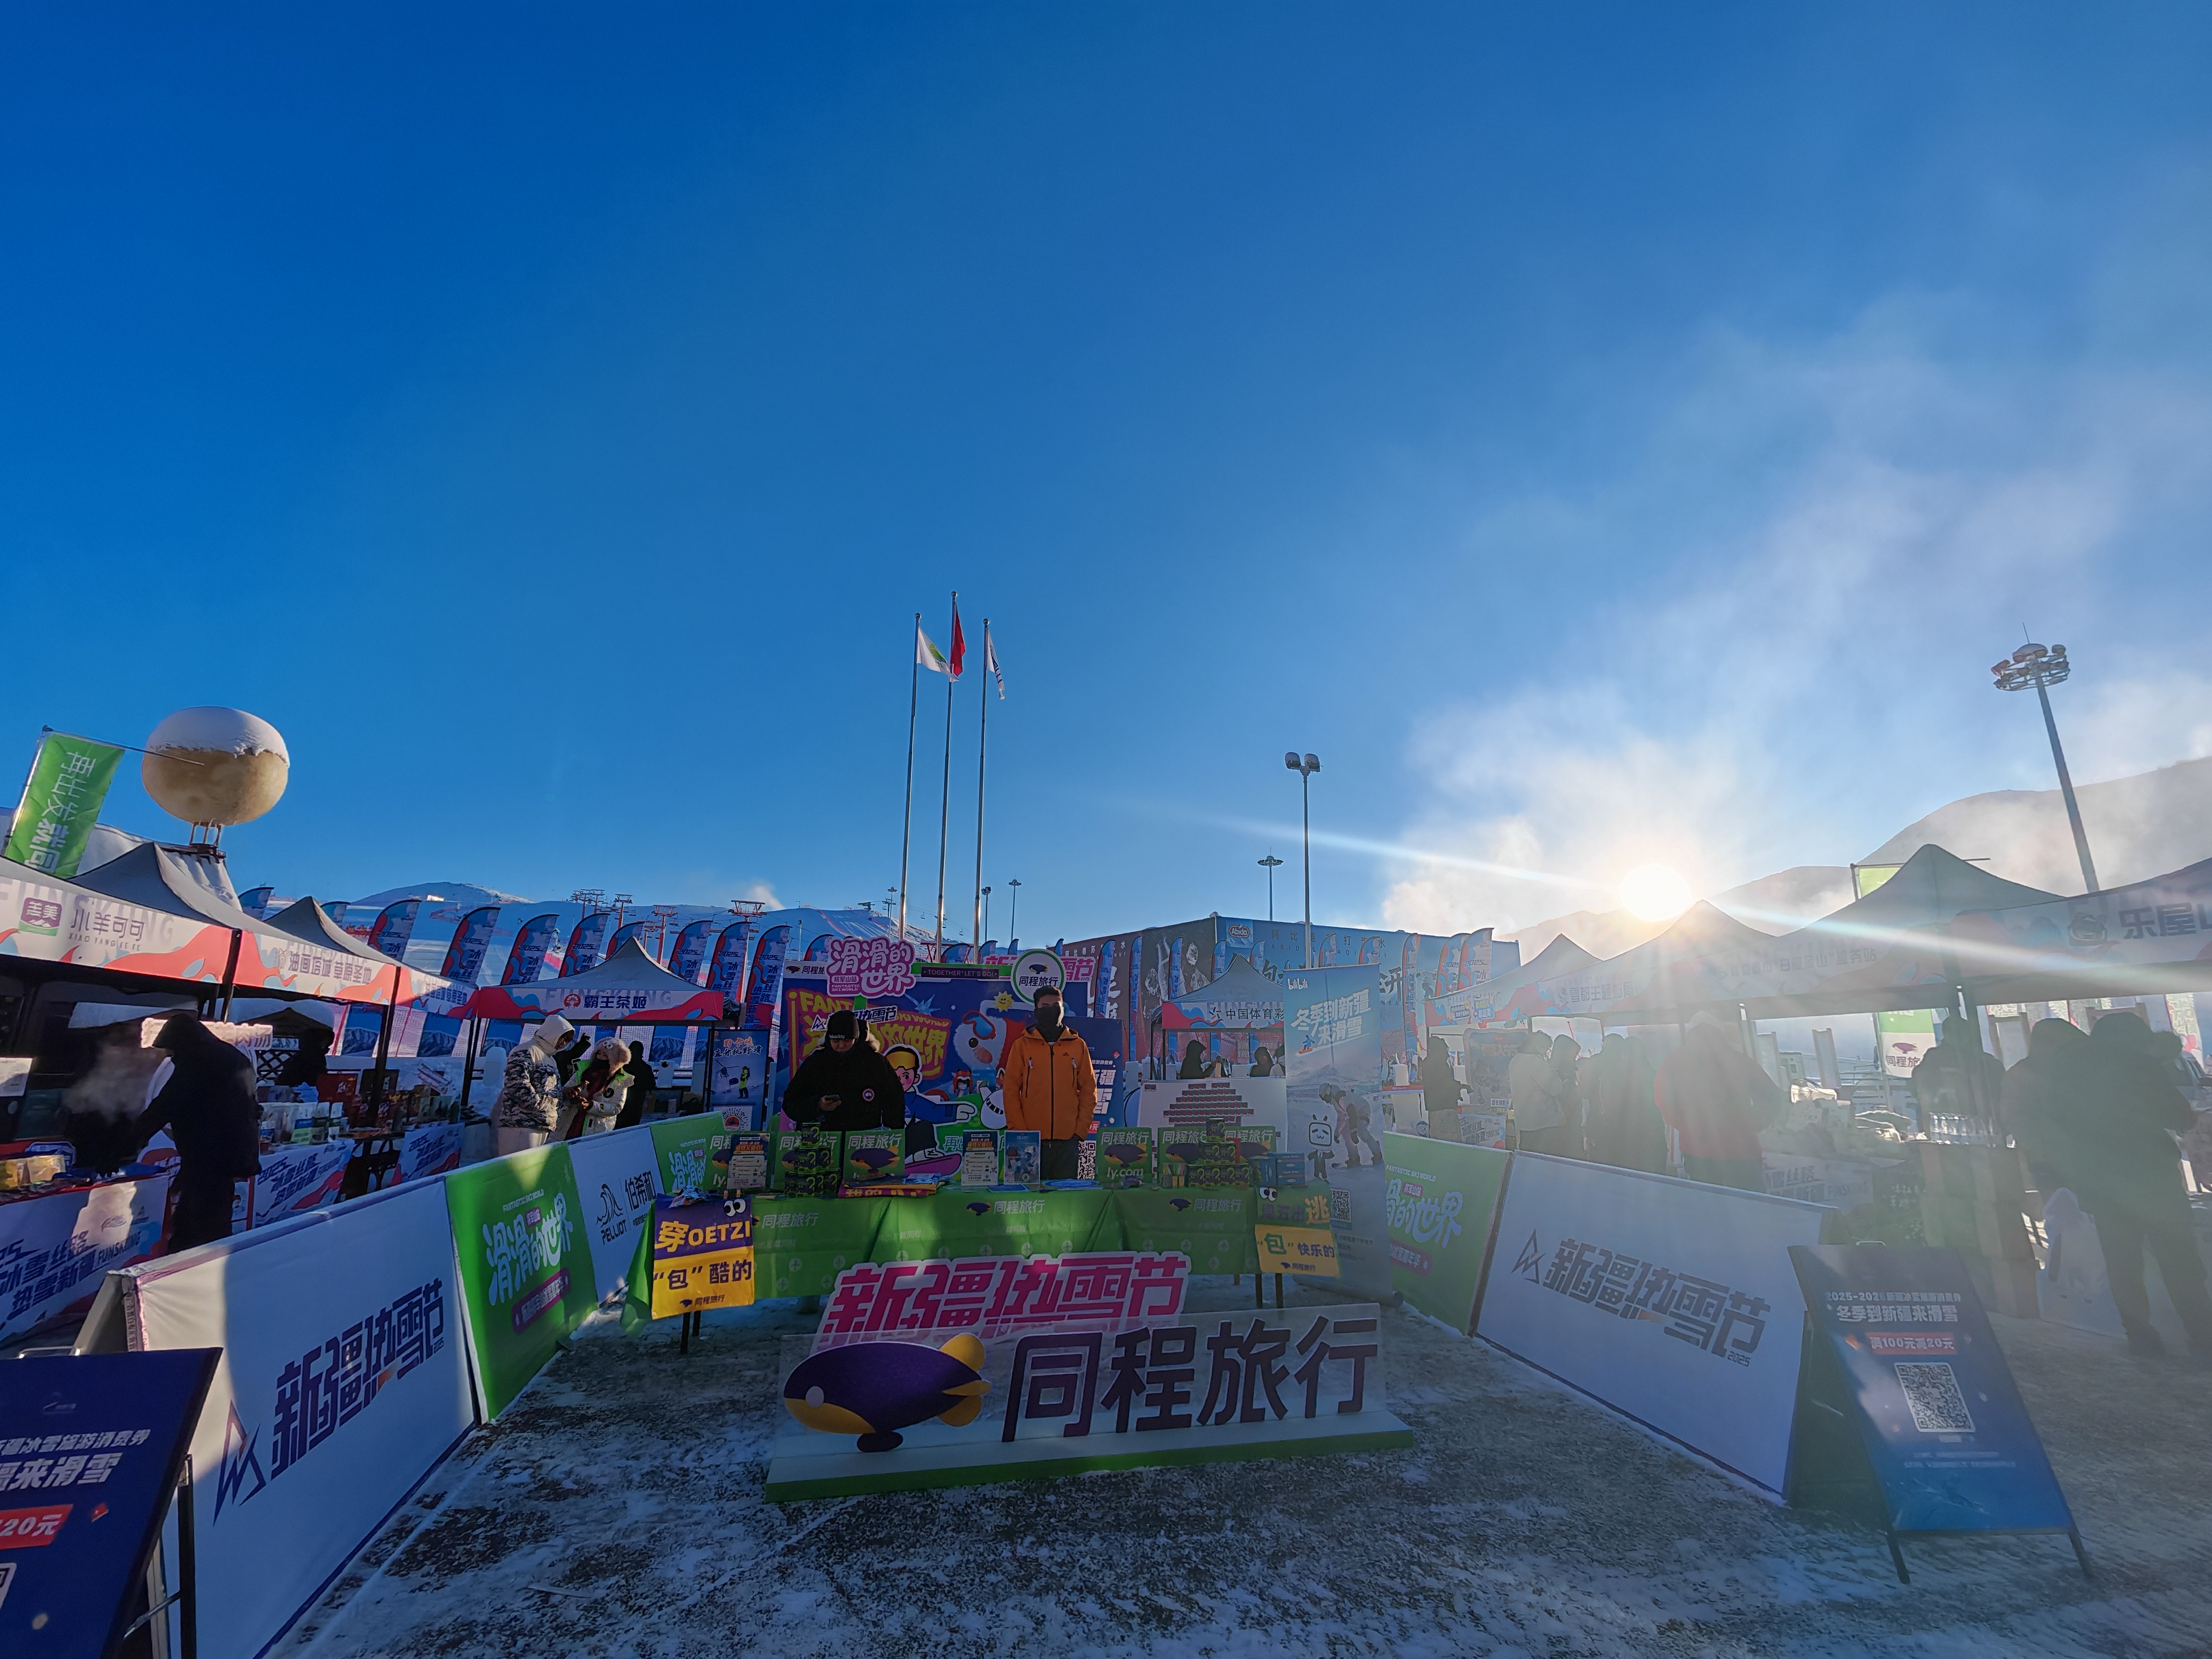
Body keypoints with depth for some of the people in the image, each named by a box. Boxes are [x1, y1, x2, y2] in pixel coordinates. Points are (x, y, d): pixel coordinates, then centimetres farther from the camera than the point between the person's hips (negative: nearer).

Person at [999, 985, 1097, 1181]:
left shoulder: (1078, 1045, 9)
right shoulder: (1022, 1045, 5)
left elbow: (1089, 1089, 9)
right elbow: (1010, 1089, 2)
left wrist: (1081, 1130, 0)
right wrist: (1019, 1131, -6)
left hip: (1068, 1138, 1)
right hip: (1031, 1139, -1)